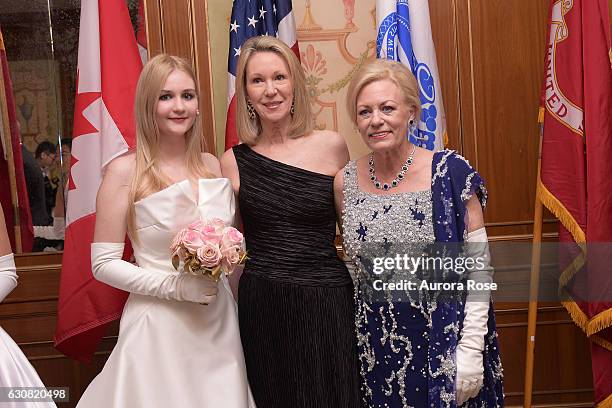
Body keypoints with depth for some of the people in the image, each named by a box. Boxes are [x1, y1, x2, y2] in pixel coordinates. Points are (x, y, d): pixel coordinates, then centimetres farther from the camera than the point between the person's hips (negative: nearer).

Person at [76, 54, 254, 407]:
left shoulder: (213, 165, 4)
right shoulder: (125, 171, -9)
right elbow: (104, 264, -9)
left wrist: (221, 262, -2)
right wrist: (175, 286, -17)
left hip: (219, 320, 4)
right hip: (157, 323, -4)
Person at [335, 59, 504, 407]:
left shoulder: (450, 172, -11)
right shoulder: (345, 182, -2)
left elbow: (479, 266, -10)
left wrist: (471, 348, -14)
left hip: (444, 339, -3)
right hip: (377, 345, 3)